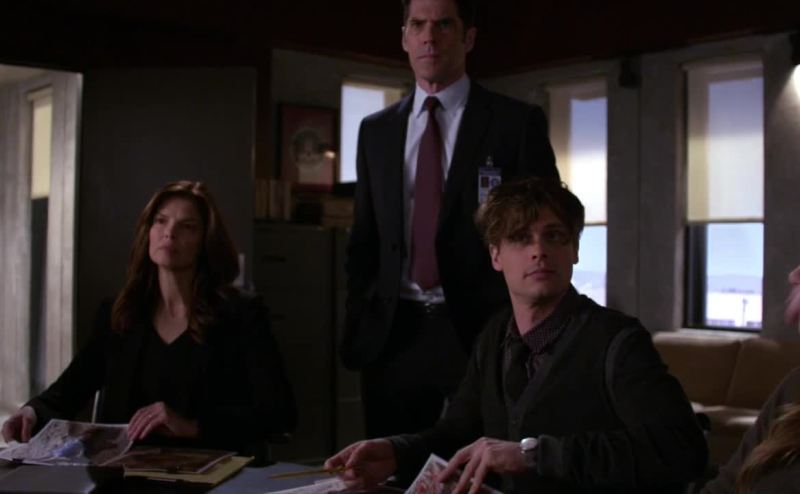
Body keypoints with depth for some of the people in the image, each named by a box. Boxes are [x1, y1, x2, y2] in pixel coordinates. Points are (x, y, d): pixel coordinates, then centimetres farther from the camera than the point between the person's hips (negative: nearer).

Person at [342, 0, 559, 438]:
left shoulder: (517, 122, -1)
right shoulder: (375, 130, 12)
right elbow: (363, 241, 15)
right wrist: (355, 329, 7)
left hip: (483, 334, -3)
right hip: (392, 336, 4)